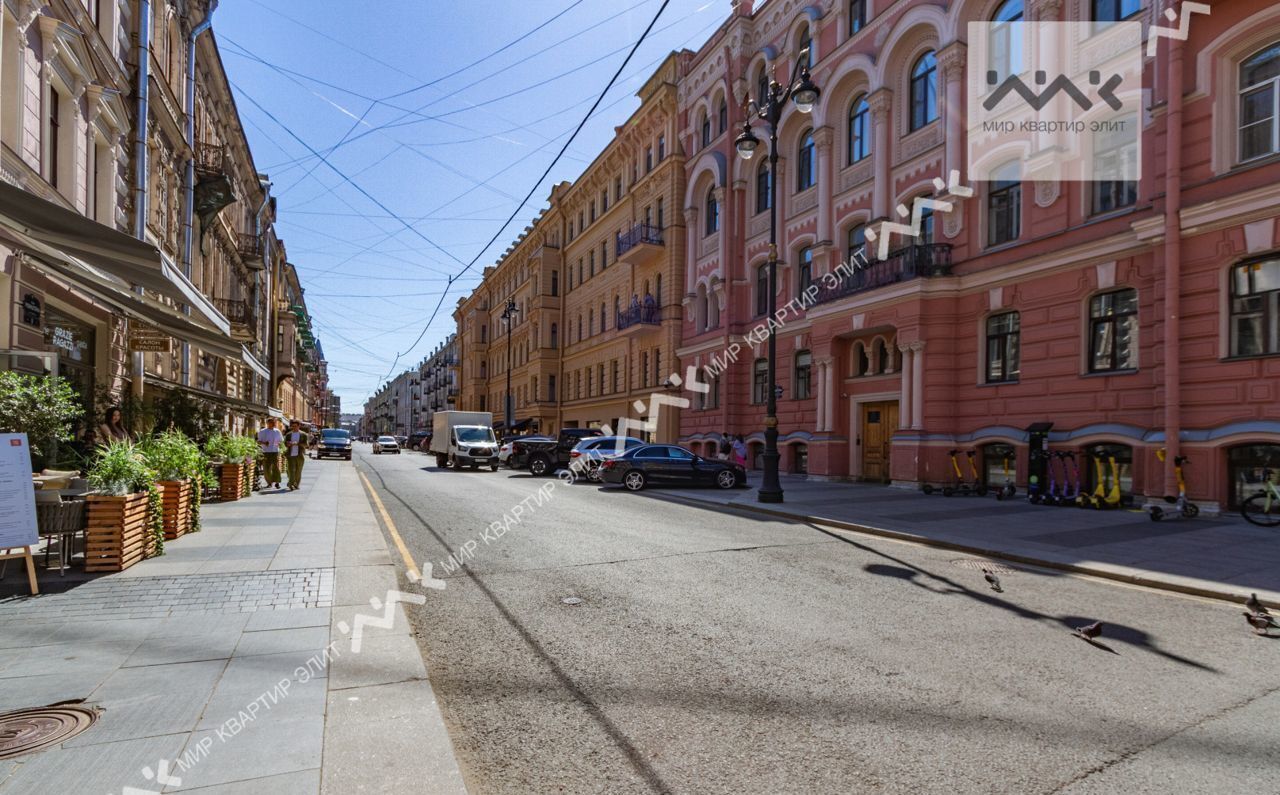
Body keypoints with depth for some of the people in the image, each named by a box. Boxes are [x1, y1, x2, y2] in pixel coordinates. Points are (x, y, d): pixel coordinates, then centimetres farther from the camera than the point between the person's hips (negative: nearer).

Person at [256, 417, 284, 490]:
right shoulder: (262, 432, 6)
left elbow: (281, 440, 18)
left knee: (276, 467, -8)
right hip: (266, 452, 0)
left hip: (275, 452, 0)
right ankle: (269, 482, 15)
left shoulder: (277, 431, 11)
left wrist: (279, 444, -5)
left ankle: (277, 483, -5)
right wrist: (264, 443, -16)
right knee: (266, 469, 0)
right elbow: (258, 442, 5)